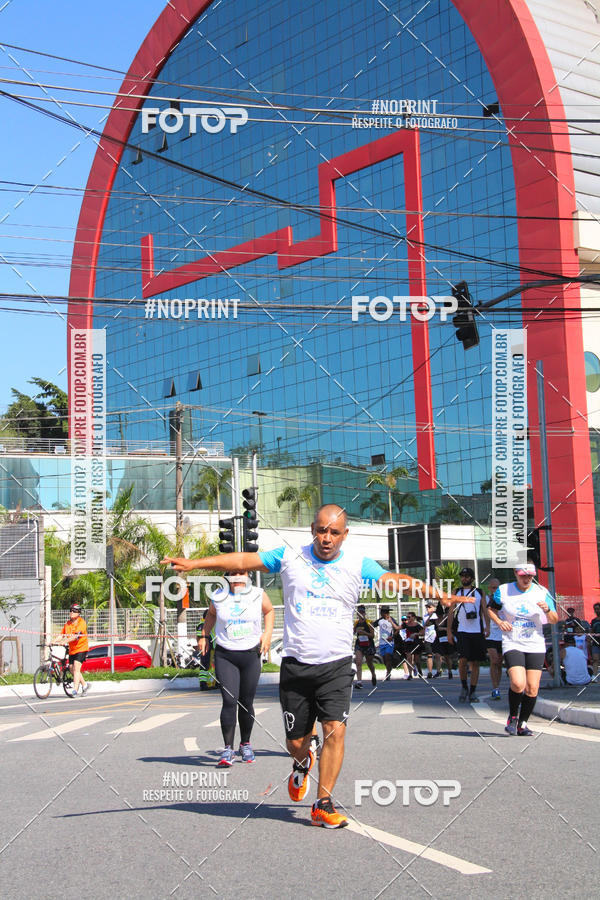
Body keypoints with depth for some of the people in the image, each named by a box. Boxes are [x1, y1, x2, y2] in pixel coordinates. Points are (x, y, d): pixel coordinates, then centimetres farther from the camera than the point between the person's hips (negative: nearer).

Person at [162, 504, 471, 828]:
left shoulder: (358, 565, 1)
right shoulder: (289, 558, 3)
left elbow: (395, 580, -8)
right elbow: (243, 561, 4)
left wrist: (435, 593, -22)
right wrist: (193, 563, -1)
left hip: (337, 664, -1)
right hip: (296, 664, 1)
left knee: (335, 729, -16)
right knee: (296, 742, 6)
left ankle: (323, 805, -4)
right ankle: (302, 765, 43)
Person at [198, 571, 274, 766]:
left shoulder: (258, 595, 1)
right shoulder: (218, 597, 1)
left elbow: (269, 611, 20)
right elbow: (211, 613, 23)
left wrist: (267, 633, 7)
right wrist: (204, 635, 14)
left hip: (251, 654, 1)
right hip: (224, 655, -1)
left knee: (246, 702, 5)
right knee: (229, 701, -13)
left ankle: (245, 744, 25)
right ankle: (227, 749, -8)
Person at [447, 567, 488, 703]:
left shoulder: (479, 592, 11)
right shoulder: (456, 593, 11)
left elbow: (485, 610, 8)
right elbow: (451, 612, 10)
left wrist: (487, 626, -7)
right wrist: (449, 631, 4)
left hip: (477, 631, 1)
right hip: (462, 631, -1)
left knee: (475, 663, 2)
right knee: (462, 660, -14)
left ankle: (472, 692, 8)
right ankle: (464, 687, 6)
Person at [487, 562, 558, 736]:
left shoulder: (542, 592, 2)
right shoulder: (503, 591, 0)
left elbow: (554, 620, 4)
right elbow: (491, 609, 16)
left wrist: (547, 611, -18)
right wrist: (499, 622, -4)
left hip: (536, 646, 2)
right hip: (512, 644, -2)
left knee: (532, 688, -1)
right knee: (518, 684, -19)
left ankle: (523, 723, 17)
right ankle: (512, 716, 6)